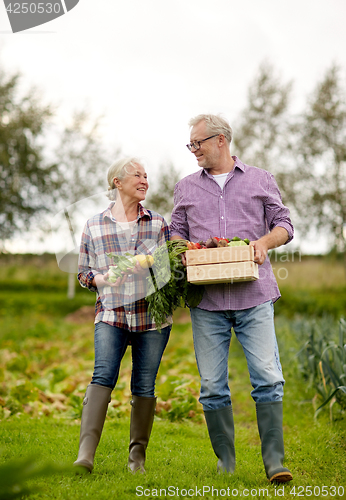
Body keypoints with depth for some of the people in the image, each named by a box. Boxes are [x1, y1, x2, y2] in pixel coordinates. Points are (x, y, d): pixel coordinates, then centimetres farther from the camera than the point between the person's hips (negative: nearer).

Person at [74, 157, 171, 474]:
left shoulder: (158, 223, 8)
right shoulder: (94, 226, 6)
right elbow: (83, 273, 12)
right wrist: (103, 278, -10)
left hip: (152, 315, 1)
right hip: (111, 314, -1)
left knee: (144, 385, 2)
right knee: (104, 374, -20)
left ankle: (137, 455, 15)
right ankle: (86, 451, -25)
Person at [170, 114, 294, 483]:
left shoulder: (260, 180, 13)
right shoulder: (186, 187, 18)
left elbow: (284, 224, 12)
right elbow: (177, 231, 18)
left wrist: (265, 241, -9)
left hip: (254, 297, -2)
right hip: (207, 300, 2)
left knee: (268, 379, -10)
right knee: (212, 386, 1)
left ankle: (274, 461, -2)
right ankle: (225, 464, 12)